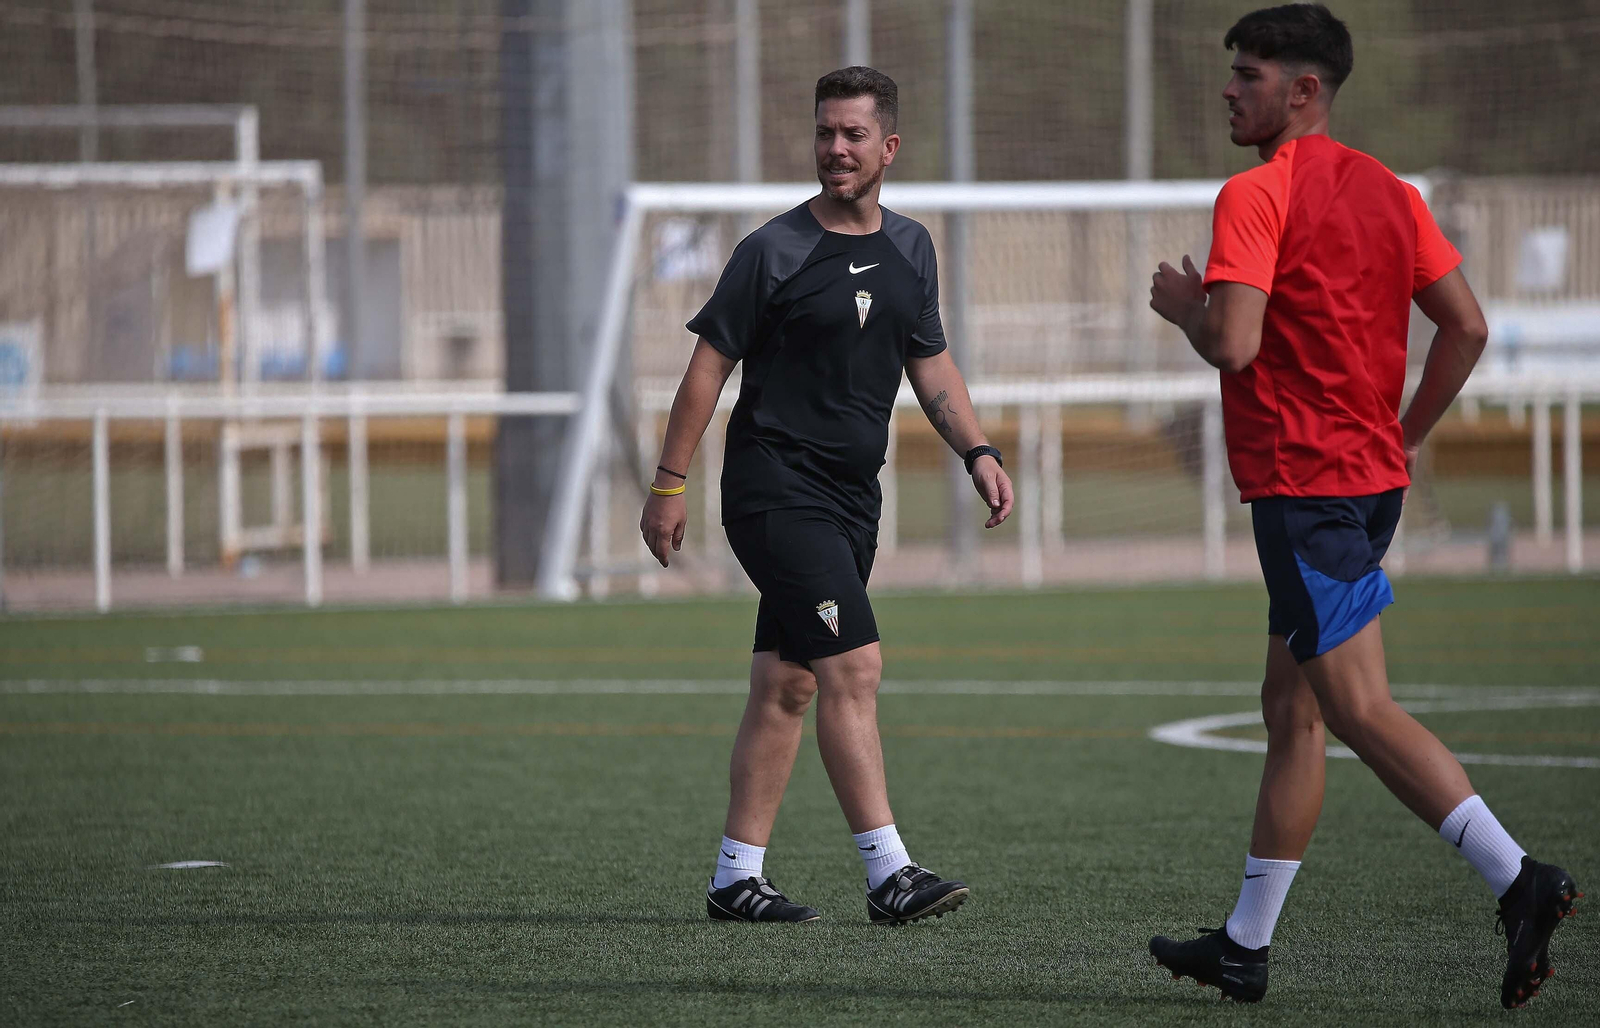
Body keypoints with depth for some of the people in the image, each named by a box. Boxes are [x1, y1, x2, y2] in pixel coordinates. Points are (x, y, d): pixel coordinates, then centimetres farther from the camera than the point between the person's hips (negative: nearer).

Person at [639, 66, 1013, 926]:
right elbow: (709, 365, -5)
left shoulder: (908, 249, 12)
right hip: (774, 488, -7)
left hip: (850, 497, 7)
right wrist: (668, 485, -6)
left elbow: (929, 363, 22)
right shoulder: (774, 251, -8)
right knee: (854, 668, -16)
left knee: (787, 687, 9)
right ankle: (888, 875, -18)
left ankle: (735, 878, 13)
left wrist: (978, 452, 10)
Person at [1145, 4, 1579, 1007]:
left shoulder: (1256, 197, -12)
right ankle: (1246, 944, 18)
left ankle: (1518, 879, -23)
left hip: (1302, 483, -9)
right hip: (1373, 474, 9)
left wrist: (1182, 305, 0)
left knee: (1358, 707, -11)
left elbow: (1232, 345, -21)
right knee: (1292, 707, 13)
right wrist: (1407, 435, 19)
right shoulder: (1386, 191, 13)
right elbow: (1467, 328, 11)